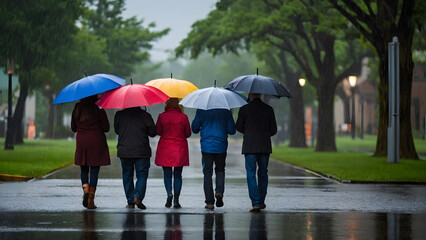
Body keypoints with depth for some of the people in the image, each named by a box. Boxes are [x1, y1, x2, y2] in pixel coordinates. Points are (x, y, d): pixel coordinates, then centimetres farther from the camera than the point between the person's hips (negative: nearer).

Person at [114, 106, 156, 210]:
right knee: (142, 175, 6)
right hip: (142, 151, -2)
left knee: (127, 176, 11)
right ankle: (138, 196, -15)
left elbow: (116, 130, 11)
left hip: (124, 151, 2)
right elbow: (153, 133, -1)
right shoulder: (145, 115, -7)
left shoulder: (119, 115, -2)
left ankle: (130, 202, 10)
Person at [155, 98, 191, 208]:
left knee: (167, 174, 8)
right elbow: (188, 134, 1)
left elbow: (158, 131, 2)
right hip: (180, 149, 0)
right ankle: (176, 200, 2)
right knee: (178, 175, 8)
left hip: (165, 148, 0)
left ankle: (169, 193, -16)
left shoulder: (162, 116, -5)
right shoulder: (183, 117, -5)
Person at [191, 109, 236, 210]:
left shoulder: (201, 110, -4)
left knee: (207, 173, 6)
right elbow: (232, 130, -2)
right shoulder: (225, 110, -3)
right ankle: (219, 191, -5)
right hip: (221, 146, 1)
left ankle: (210, 202, 2)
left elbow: (194, 128, 0)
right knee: (220, 170, 20)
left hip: (206, 146, -1)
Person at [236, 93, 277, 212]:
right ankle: (261, 201, 21)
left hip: (249, 147, -3)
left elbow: (239, 127, 3)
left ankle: (256, 203, -12)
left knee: (251, 174, -1)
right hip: (265, 146, 3)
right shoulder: (268, 109, 3)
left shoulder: (244, 109, -5)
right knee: (263, 174, 16)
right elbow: (273, 130, 5)